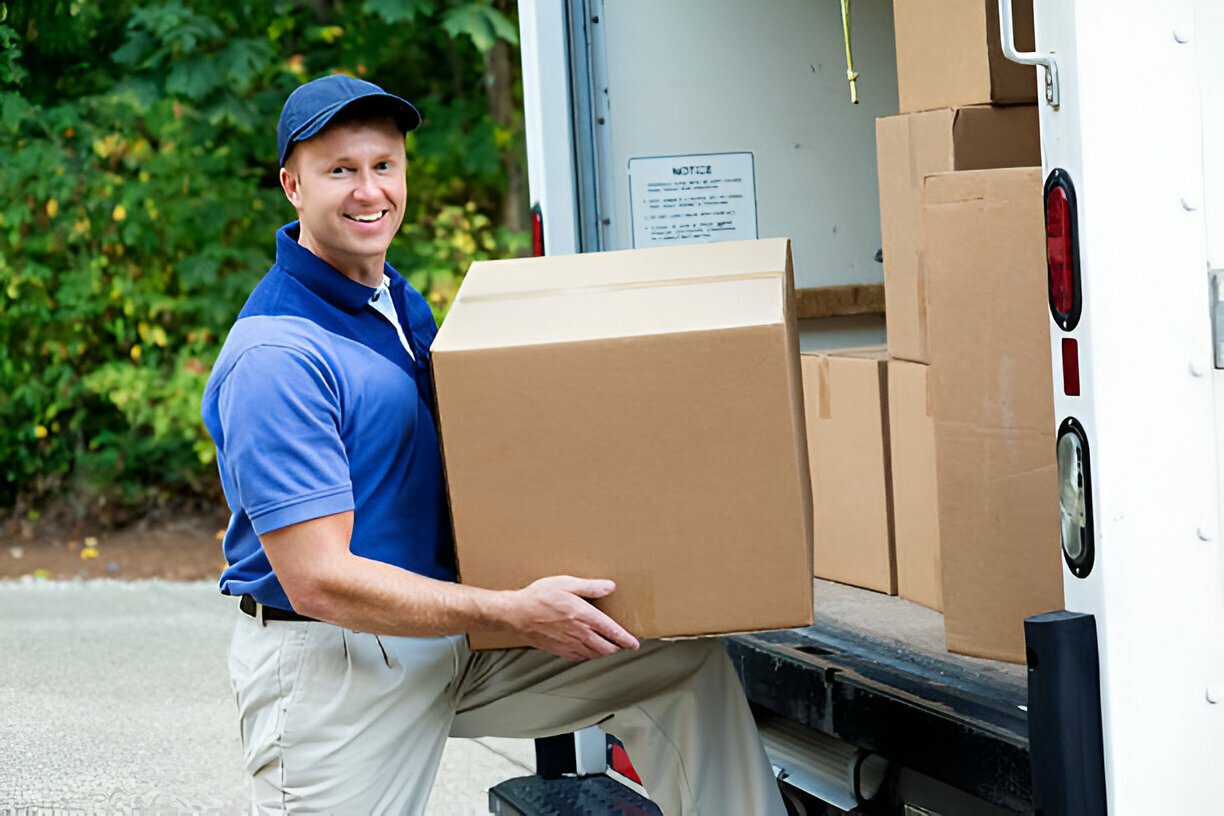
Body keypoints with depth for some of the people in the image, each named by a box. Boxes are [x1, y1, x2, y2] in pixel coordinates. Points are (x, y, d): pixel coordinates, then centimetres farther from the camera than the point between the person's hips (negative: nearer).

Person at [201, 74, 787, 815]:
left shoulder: (403, 306, 10)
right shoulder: (276, 357, -21)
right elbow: (317, 580, -25)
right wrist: (512, 613, -24)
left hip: (446, 637, 9)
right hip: (330, 668, -8)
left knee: (685, 663, 4)